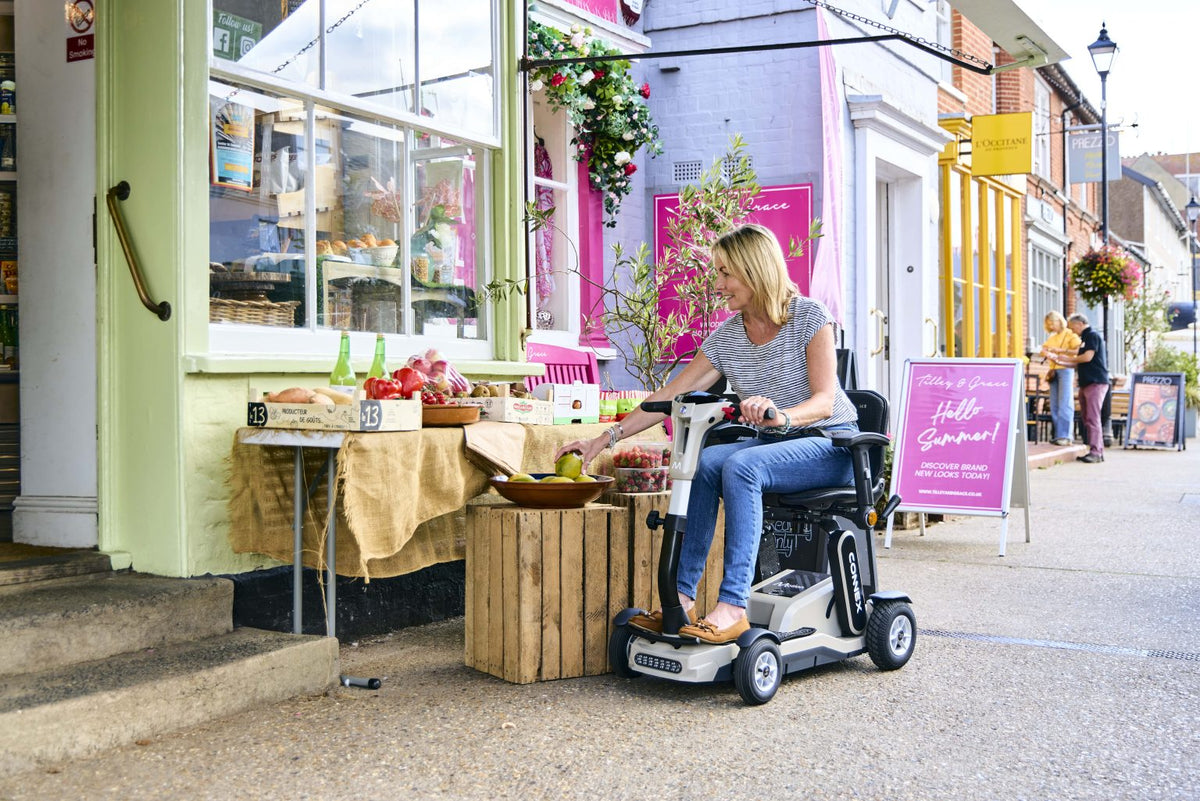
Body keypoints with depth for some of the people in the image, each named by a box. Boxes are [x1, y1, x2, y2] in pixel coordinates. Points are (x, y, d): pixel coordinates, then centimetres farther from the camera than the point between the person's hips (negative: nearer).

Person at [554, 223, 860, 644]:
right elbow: (669, 397, 4)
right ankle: (682, 599, -24)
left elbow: (824, 401, -19)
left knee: (740, 465, -33)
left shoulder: (809, 317, -10)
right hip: (773, 443, 5)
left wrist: (781, 416, -41)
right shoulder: (727, 336, 4)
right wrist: (604, 439, -2)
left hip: (830, 443, -5)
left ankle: (732, 606, -36)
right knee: (702, 463, -24)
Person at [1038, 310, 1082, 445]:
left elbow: (1077, 351, -13)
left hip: (1065, 370, -7)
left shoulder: (1070, 335, 0)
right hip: (1053, 371, 7)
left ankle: (1065, 436, -13)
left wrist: (1060, 350, -19)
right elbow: (1043, 349, 16)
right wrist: (1045, 353, -6)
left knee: (1065, 404, -11)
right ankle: (1058, 435, 5)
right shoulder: (1052, 337, 20)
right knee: (1054, 405, 3)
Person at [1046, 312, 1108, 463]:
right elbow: (1078, 364, 24)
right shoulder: (1086, 338, 22)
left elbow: (1088, 357, -17)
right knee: (1087, 418, 7)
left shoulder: (1093, 335, -6)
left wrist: (1067, 358, -3)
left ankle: (1095, 452, -13)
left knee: (1093, 418, -12)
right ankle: (1098, 451, 9)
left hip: (1095, 382, -10)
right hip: (1086, 383, 10)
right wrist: (1059, 362, 17)